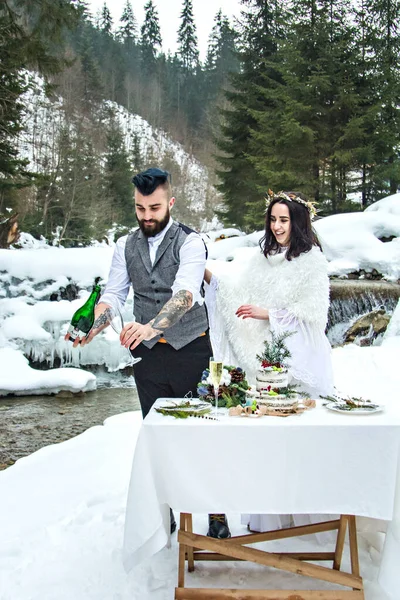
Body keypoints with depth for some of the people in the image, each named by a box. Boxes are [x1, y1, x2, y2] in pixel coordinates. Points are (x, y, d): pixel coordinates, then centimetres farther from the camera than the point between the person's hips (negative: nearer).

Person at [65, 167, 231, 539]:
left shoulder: (190, 243, -11)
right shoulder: (126, 246, 5)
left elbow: (185, 293, -27)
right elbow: (113, 294, -1)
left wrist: (151, 325, -44)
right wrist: (92, 326, -22)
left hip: (191, 350, -4)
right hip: (148, 354, 4)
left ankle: (217, 512, 18)